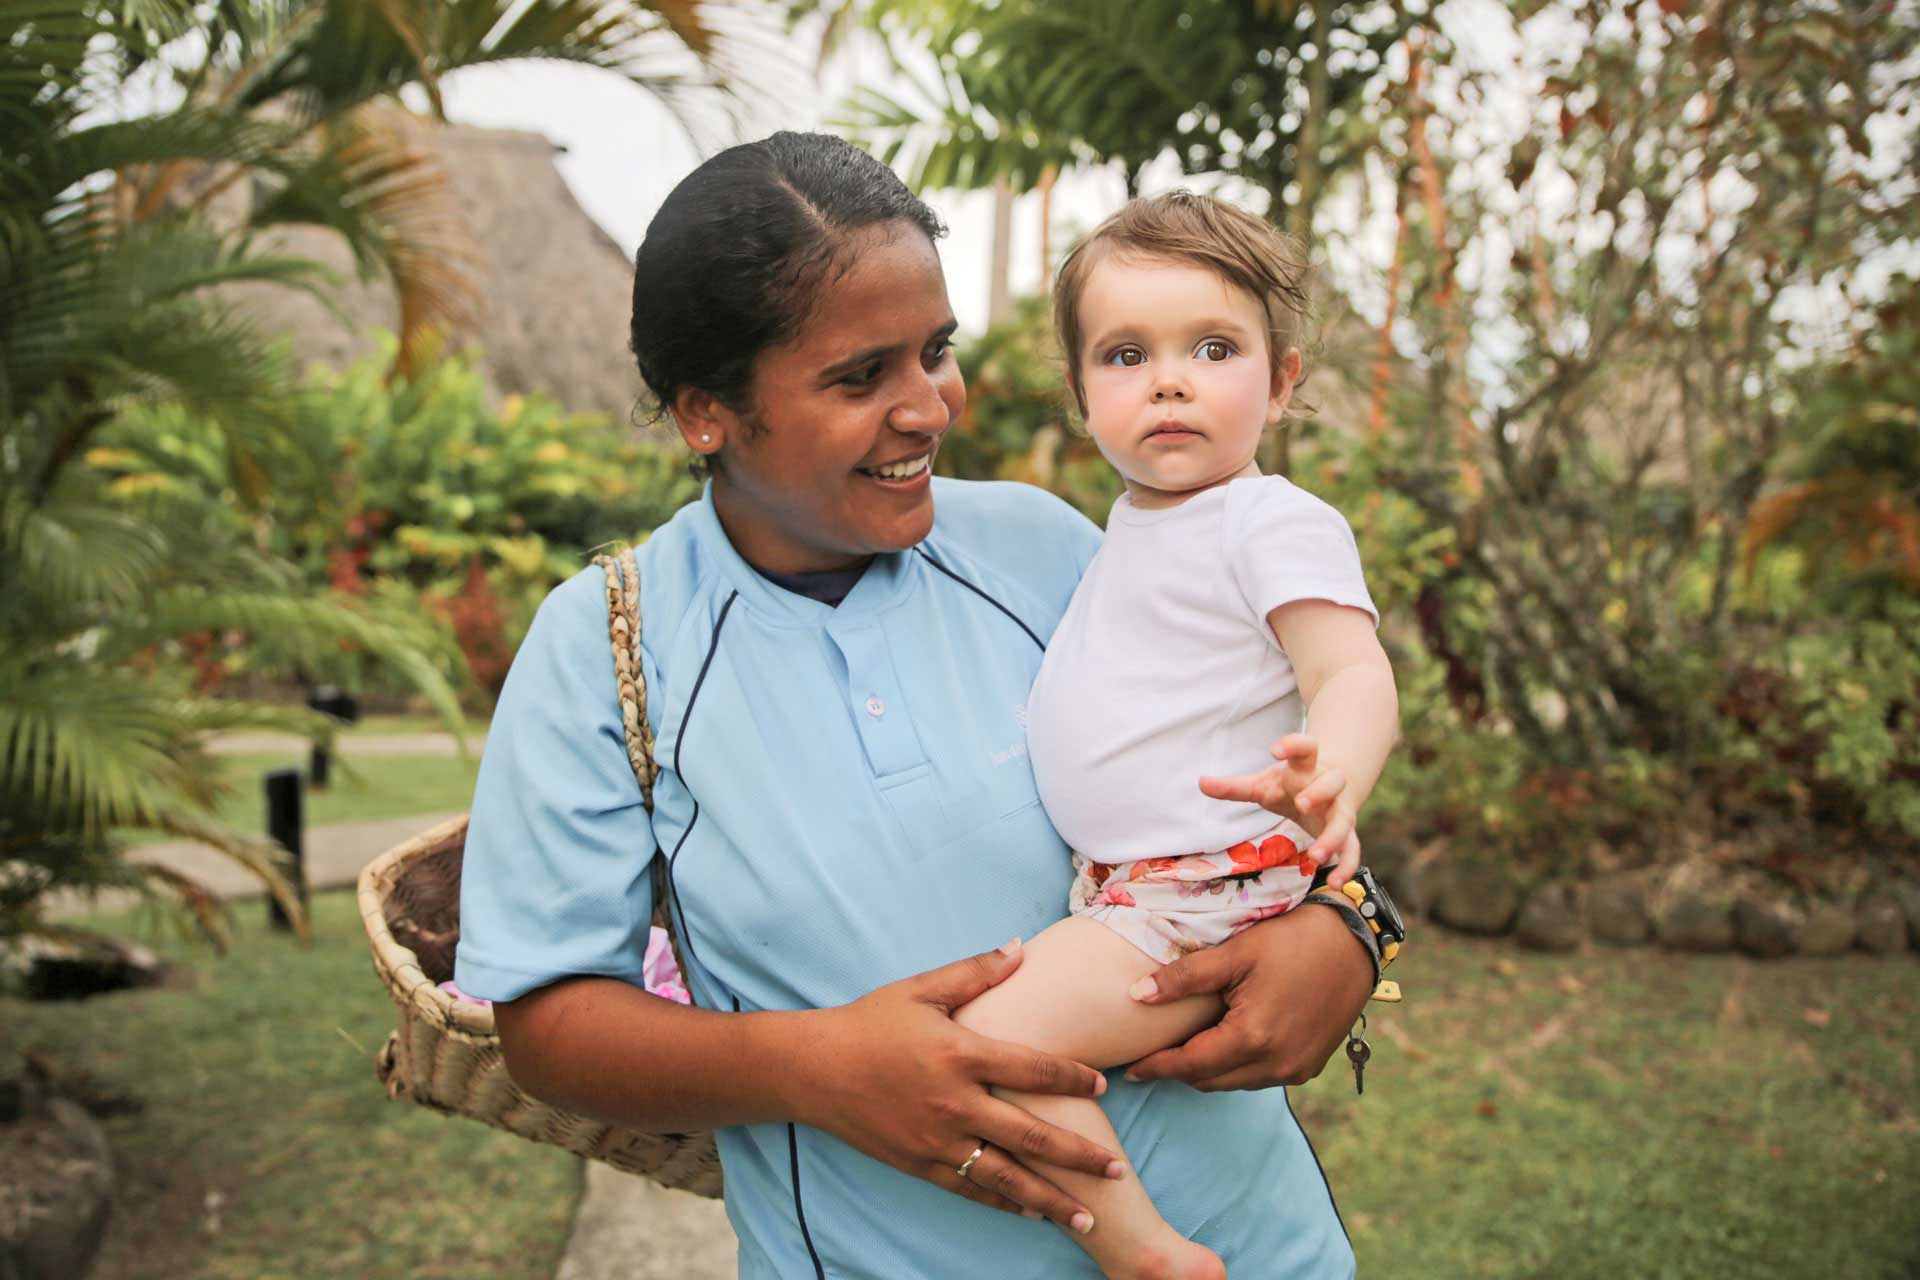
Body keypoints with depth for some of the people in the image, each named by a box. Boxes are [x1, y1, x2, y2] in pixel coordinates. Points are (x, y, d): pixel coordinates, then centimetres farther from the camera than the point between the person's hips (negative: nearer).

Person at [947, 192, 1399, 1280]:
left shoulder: (1279, 523, -12)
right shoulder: (1135, 520, 14)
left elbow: (1356, 675, -25)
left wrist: (1332, 783, -45)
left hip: (1206, 893, -10)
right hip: (1116, 886, 10)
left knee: (995, 1037, -23)